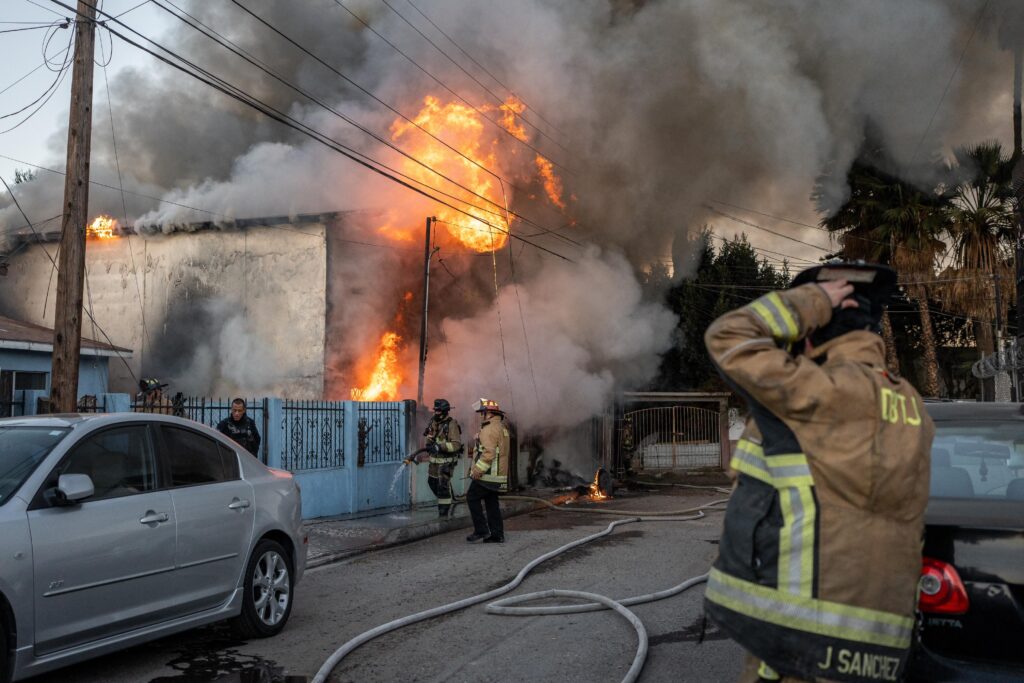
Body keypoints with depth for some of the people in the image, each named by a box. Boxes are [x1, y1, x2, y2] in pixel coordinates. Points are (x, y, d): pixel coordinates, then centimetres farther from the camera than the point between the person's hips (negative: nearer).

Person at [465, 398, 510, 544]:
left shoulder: (490, 429, -15)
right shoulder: (502, 428, 18)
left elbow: (489, 453, -25)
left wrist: (477, 470, -21)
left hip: (488, 475, -10)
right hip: (498, 475, 10)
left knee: (472, 497, -1)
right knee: (491, 502, 11)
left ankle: (481, 530, -2)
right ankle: (497, 534, 10)